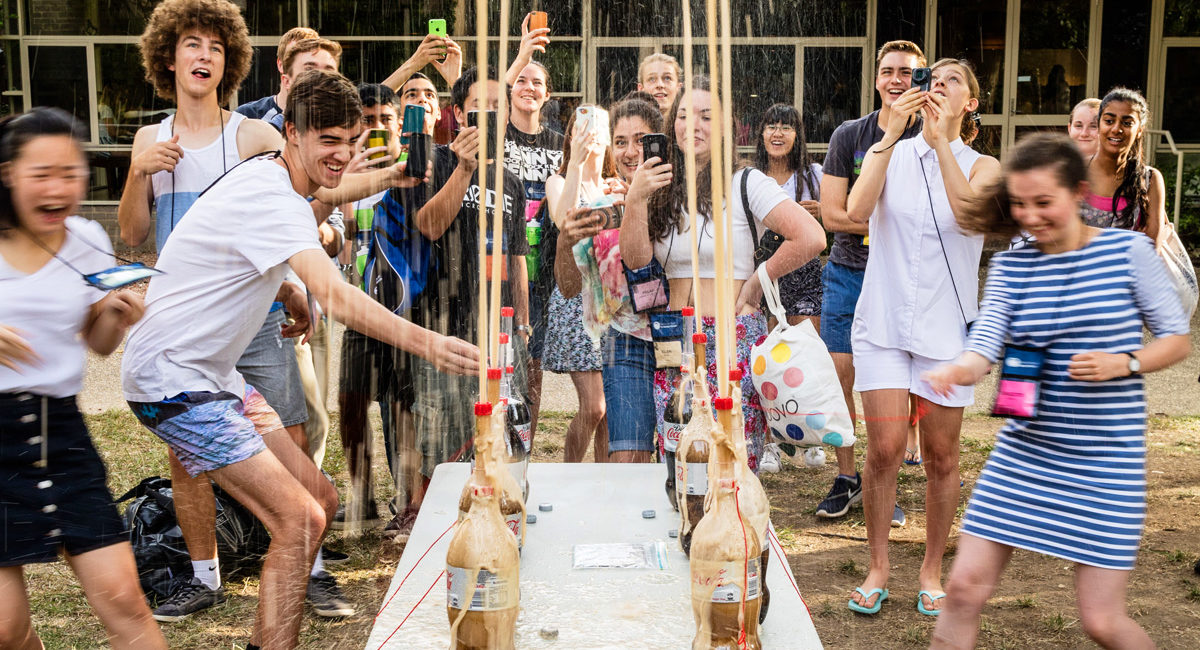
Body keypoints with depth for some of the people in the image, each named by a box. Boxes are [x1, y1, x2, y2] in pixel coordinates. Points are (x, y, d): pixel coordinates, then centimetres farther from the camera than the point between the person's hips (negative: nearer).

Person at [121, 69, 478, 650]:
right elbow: (333, 293, -39)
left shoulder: (269, 175, 8)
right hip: (172, 378, -10)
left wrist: (286, 290, 7)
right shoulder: (272, 198, -24)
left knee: (321, 502, 9)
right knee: (299, 521, -18)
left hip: (214, 373, 10)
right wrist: (427, 344, -50)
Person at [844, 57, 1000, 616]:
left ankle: (932, 569, 24)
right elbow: (857, 210, -15)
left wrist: (941, 138, -19)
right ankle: (878, 567, 13)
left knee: (941, 456, 6)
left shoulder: (982, 166, 4)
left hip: (946, 327, 0)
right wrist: (894, 131, -15)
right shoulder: (889, 153, 5)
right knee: (884, 449, -5)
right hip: (884, 322, 0)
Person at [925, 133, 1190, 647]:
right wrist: (953, 370, -34)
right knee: (965, 586, -1)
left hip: (1106, 461, -2)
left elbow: (1177, 340, 2)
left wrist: (1122, 364, -18)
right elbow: (983, 350, -10)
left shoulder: (1128, 250, -4)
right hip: (1024, 453, 3)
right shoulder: (1009, 267, 2)